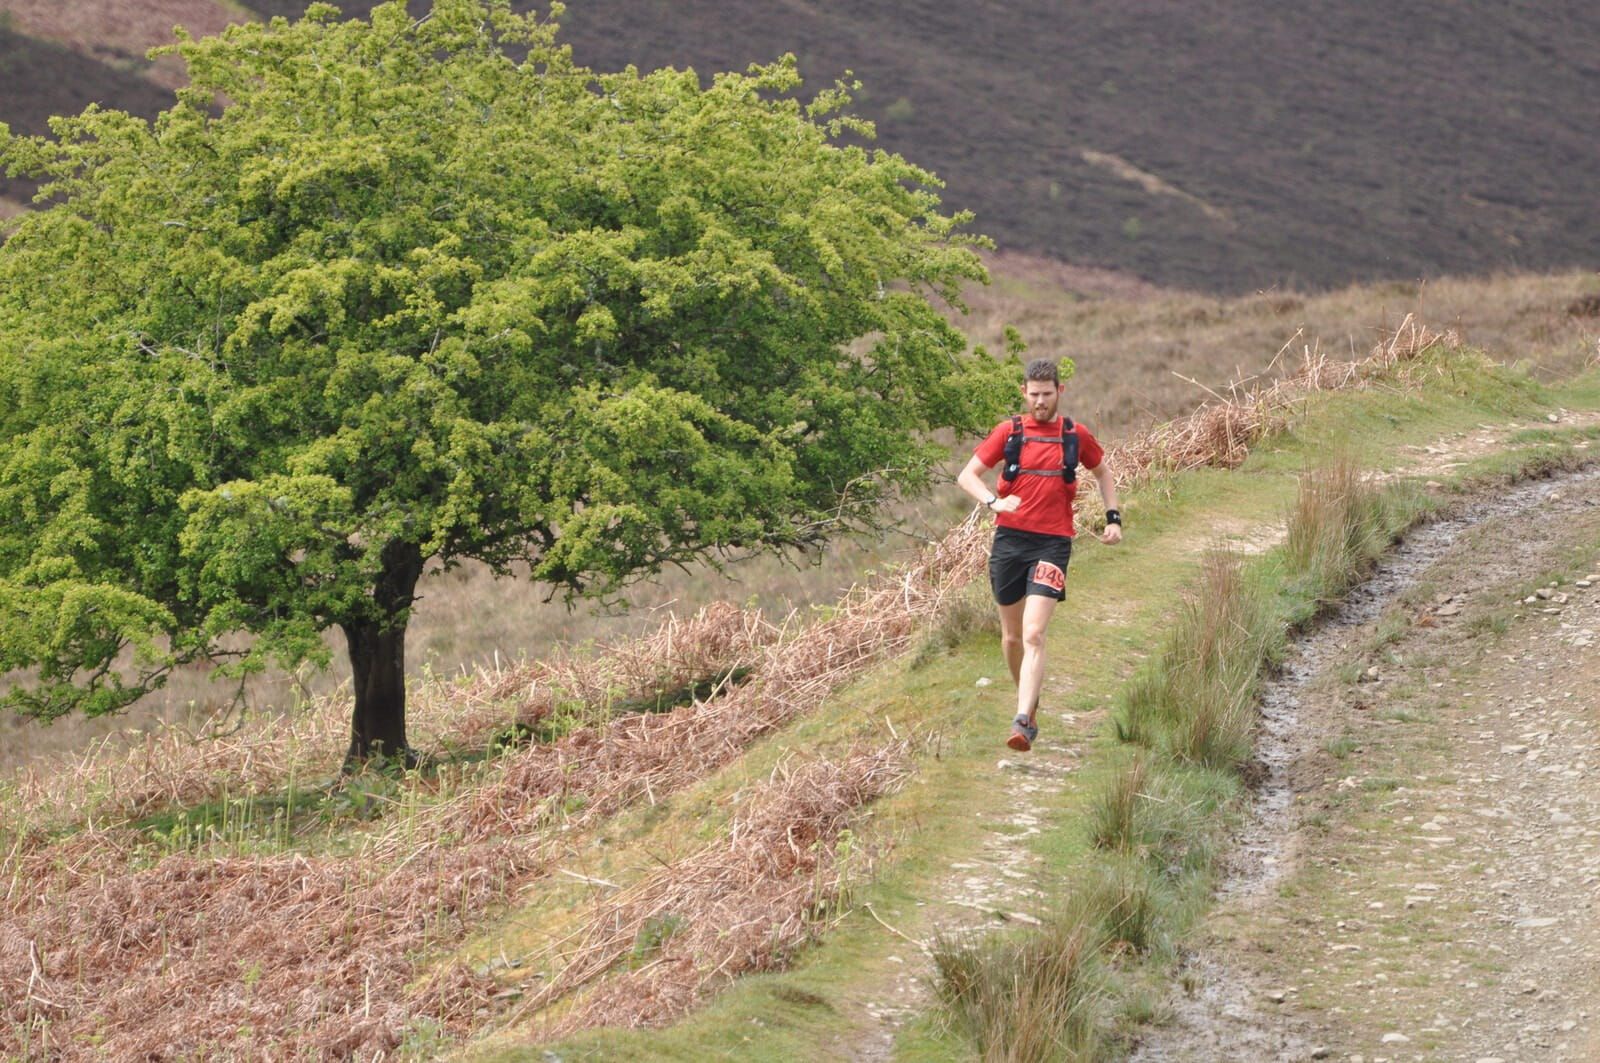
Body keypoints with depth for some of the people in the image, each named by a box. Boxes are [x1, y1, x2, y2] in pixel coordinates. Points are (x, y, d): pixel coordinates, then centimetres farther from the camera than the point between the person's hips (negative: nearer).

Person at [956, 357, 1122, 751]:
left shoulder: (1076, 435, 6)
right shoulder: (1009, 431, 4)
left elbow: (1103, 473, 24)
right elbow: (967, 475, 4)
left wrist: (1113, 518, 12)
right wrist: (993, 501, -16)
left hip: (1053, 542, -2)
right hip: (1010, 538, 2)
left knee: (1033, 634, -17)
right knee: (1012, 636, 10)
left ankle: (1023, 722, -24)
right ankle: (1029, 704, 33)